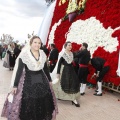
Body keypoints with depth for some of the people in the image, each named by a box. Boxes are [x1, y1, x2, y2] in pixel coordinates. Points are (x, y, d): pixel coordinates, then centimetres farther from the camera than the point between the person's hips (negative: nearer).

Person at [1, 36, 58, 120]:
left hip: (42, 80, 5)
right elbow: (19, 70, -13)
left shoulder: (42, 54, 1)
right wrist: (15, 85, -14)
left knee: (44, 101, 14)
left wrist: (49, 80, 17)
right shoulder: (24, 54, -14)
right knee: (27, 104, 2)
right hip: (28, 81, -5)